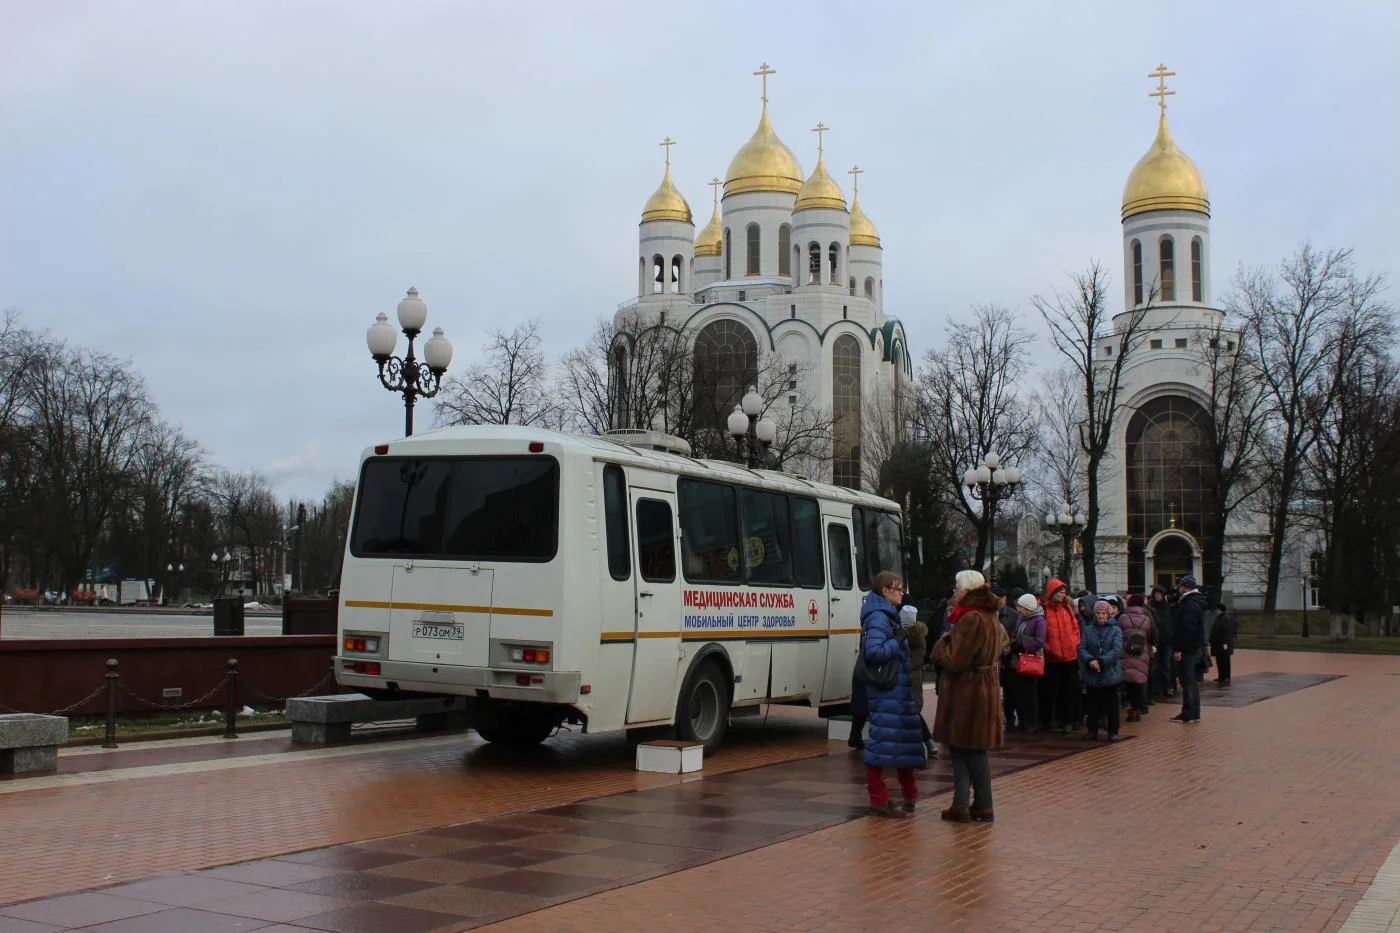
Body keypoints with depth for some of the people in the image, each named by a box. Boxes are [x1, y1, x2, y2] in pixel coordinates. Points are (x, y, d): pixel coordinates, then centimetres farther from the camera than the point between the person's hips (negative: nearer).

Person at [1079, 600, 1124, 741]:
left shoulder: (1116, 631, 0)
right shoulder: (1088, 630, 6)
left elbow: (1117, 650, -12)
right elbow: (1081, 648, -2)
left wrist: (1101, 661, -20)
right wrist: (1090, 660, -20)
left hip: (1111, 674, -2)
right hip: (1092, 675, 2)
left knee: (1112, 704, 5)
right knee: (1093, 704, 7)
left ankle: (1113, 731, 14)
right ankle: (1092, 731, 16)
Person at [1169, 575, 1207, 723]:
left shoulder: (1190, 605, -18)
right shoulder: (1195, 603, 16)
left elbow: (1187, 630, -24)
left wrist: (1179, 649, -23)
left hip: (1187, 649, -11)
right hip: (1194, 647, 11)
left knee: (1187, 681, -6)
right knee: (1191, 681, 14)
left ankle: (1188, 714, -3)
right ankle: (1194, 713, 19)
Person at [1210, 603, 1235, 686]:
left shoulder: (1227, 619, -15)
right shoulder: (1218, 618, 17)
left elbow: (1228, 632, -21)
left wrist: (1225, 643, -25)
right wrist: (1212, 642, 23)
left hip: (1223, 645, -10)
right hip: (1217, 645, 10)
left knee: (1225, 662, -8)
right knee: (1219, 662, 13)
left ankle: (1226, 679, -8)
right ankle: (1221, 677, 21)